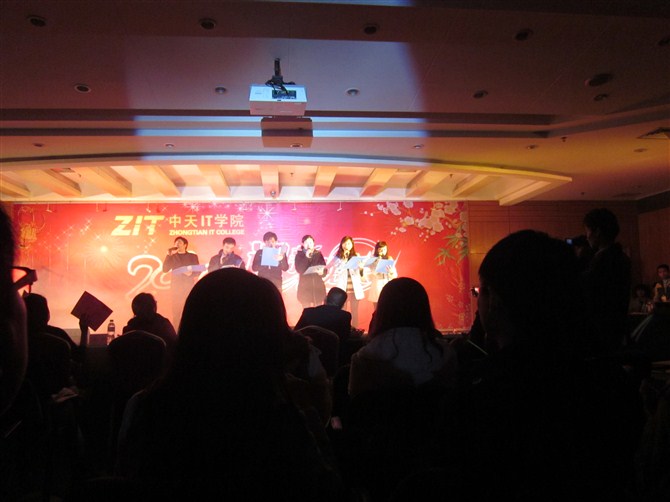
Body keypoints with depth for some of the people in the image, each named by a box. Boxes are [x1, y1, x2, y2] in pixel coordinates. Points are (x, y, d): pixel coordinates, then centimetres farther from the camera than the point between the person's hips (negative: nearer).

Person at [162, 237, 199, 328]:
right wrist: (168, 255, -8)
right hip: (176, 286, 1)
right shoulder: (172, 257, 12)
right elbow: (165, 269, -1)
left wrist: (191, 273, -18)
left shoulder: (193, 256, 9)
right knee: (176, 311, -4)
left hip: (188, 286, -1)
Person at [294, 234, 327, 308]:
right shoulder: (299, 255, 4)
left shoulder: (318, 254, 9)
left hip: (318, 286, 2)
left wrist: (322, 272, -16)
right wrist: (306, 257, -14)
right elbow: (299, 270, -9)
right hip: (305, 287, -2)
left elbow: (325, 269, 6)